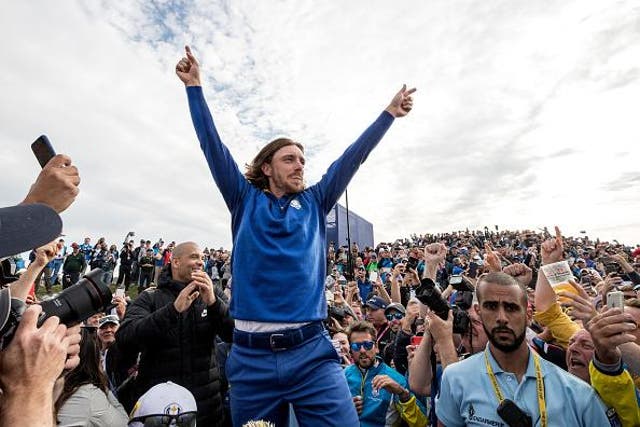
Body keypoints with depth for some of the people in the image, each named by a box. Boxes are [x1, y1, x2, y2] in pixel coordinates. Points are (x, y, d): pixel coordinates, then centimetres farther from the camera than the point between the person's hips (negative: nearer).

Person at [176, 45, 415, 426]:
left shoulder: (314, 204, 12)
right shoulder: (246, 201, 9)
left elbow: (352, 158, 13)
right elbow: (213, 146, 6)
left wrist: (390, 113, 16)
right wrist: (195, 86, 6)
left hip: (312, 352, 1)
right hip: (251, 355, 0)